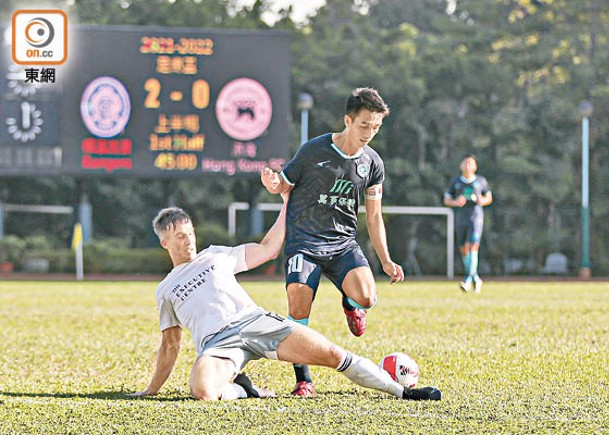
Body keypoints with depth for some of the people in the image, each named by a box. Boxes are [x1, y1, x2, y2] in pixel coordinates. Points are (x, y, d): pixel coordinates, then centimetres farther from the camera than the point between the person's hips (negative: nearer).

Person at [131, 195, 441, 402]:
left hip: (255, 321, 2)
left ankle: (401, 391, -5)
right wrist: (151, 391, 20)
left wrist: (288, 203, 19)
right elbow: (170, 344, 25)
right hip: (216, 343, -2)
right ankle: (242, 390, -8)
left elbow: (268, 249, 25)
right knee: (203, 390, -39)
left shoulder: (216, 255, 25)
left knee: (332, 354, -13)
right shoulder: (165, 290, 23)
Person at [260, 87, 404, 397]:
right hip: (304, 240, -2)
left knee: (366, 296, -25)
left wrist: (386, 261, 6)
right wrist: (273, 185, -21)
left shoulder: (372, 163, 5)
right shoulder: (314, 150, -7)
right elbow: (284, 185, 4)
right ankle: (303, 380, 0)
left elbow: (374, 217, 12)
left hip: (343, 243, 2)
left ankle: (350, 304, 15)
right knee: (298, 309, -17)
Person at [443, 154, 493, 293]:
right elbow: (446, 200, 9)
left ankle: (468, 279, -21)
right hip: (461, 218, 3)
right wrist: (456, 202, -12)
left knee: (472, 247, -17)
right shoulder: (455, 181, 6)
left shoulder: (481, 181, 4)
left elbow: (489, 198, 15)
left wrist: (483, 201, -8)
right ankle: (475, 278, 24)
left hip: (476, 217, -3)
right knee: (463, 250, 6)